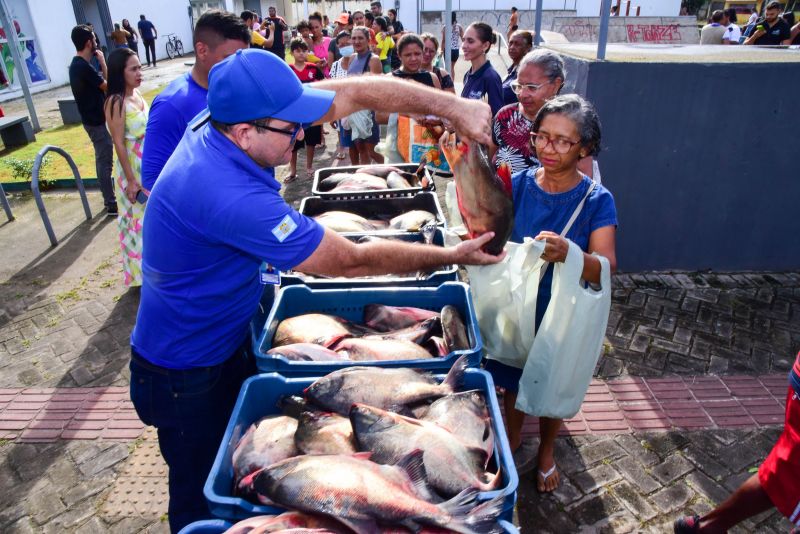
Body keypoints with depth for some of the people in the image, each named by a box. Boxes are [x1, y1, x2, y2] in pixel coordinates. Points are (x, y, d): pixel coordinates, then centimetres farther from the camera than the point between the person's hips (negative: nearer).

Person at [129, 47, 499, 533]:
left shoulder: (230, 117, -15)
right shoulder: (229, 196, -39)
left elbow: (353, 92, -14)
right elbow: (352, 261, -30)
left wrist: (453, 106, -21)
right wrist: (450, 257, -18)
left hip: (230, 342, 8)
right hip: (186, 377, -7)